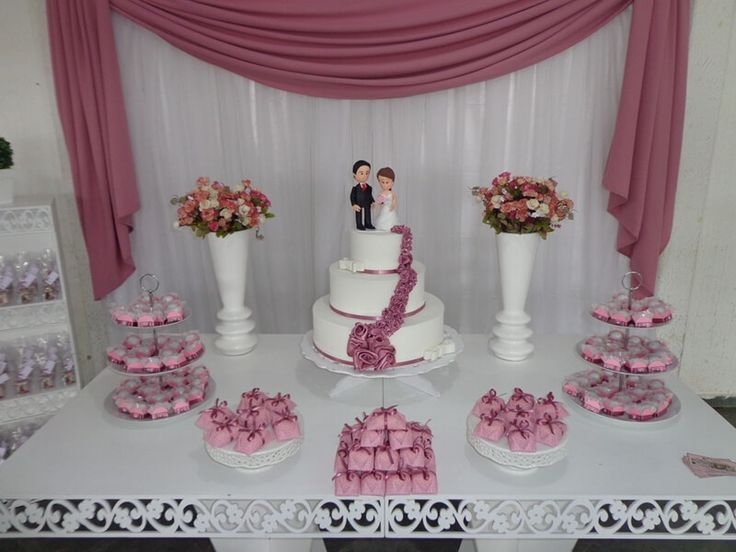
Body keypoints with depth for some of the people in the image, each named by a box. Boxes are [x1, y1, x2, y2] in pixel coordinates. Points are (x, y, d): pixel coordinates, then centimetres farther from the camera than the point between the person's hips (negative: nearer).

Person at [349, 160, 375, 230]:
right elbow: (352, 196, -8)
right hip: (359, 206, -4)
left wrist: (372, 202, 0)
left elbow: (370, 196, 11)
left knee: (368, 215, 11)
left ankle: (368, 224, 21)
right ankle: (359, 225, 12)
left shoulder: (369, 187, 2)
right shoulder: (355, 188, -10)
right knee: (359, 216, 3)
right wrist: (354, 204, -16)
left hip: (367, 205, 4)